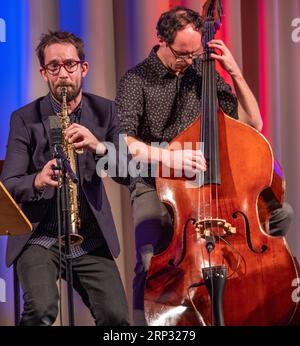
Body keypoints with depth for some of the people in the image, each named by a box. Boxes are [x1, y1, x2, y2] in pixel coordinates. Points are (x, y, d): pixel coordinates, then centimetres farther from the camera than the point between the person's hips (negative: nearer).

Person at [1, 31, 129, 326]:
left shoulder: (104, 111, 6)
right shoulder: (24, 119, 0)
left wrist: (99, 147, -22)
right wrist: (38, 181, -28)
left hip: (91, 238, 2)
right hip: (39, 237, -2)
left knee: (116, 316, -16)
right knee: (42, 310, -27)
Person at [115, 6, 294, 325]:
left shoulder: (201, 72, 7)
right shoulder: (137, 81, -6)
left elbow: (253, 124, 7)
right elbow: (122, 141, -20)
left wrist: (235, 73, -4)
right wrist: (168, 156, -36)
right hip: (154, 184, -4)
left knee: (280, 212, -15)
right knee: (152, 263, -31)